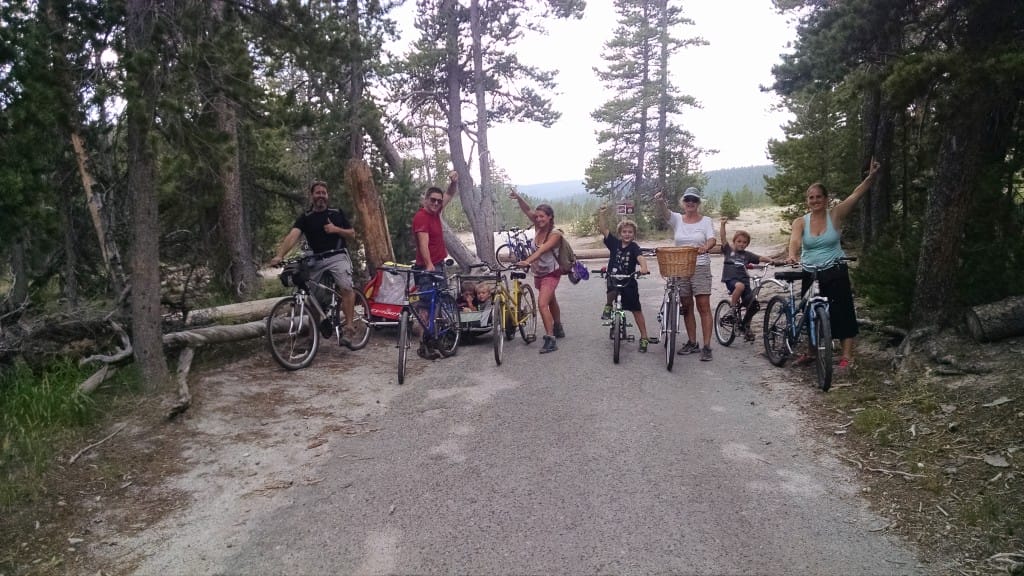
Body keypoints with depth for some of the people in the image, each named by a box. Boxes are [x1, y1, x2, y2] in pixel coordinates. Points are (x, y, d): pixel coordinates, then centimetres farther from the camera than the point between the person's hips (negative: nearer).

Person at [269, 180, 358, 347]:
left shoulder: (337, 213, 9)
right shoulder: (305, 217, 5)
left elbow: (352, 234, 12)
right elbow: (292, 235, -12)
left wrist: (336, 229, -8)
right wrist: (279, 255, -27)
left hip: (337, 257, -2)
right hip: (316, 260, 2)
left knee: (346, 288, -24)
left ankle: (349, 327, -20)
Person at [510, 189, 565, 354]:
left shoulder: (555, 234, -20)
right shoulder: (538, 227, -4)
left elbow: (542, 249, -35)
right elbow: (527, 210, -11)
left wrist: (527, 261, -49)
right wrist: (518, 198, -30)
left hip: (551, 273, -7)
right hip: (538, 273, 7)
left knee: (542, 303, -22)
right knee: (551, 301, 25)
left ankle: (550, 339, -22)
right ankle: (558, 328, 46)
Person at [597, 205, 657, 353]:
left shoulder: (634, 247, -9)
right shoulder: (614, 242, -1)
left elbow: (641, 258, -27)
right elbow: (603, 229, -7)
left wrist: (644, 267, -48)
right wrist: (602, 214, -19)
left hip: (629, 282, 0)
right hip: (613, 278, 1)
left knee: (636, 310, 5)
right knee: (613, 290, -36)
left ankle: (644, 338, 17)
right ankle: (608, 307, -4)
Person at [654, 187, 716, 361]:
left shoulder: (705, 220, 2)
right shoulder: (677, 219, 6)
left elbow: (712, 239, -13)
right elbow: (664, 212, -15)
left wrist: (705, 247, -37)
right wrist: (660, 201, -38)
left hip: (700, 268, -3)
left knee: (704, 307, -6)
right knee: (686, 307, 10)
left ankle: (707, 347, -4)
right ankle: (692, 343, 21)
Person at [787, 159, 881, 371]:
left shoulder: (835, 216, -4)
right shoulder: (800, 222, -2)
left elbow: (856, 194, -14)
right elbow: (795, 240, -21)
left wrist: (871, 176, -26)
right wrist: (792, 256, -42)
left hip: (835, 272, -2)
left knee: (842, 312, -3)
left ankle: (847, 355, 4)